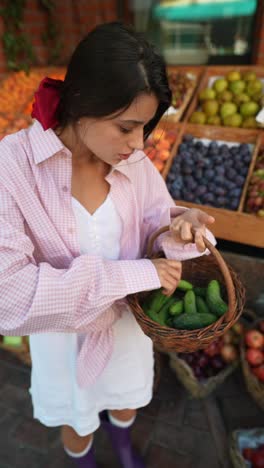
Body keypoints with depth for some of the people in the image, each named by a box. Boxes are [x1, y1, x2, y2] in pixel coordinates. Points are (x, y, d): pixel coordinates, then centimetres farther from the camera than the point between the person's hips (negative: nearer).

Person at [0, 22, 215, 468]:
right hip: (66, 333, -3)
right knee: (77, 423, 29)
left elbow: (153, 215, -1)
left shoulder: (133, 160, -17)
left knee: (126, 401, 34)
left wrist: (178, 223, -26)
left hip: (128, 321, 4)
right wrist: (130, 274, -36)